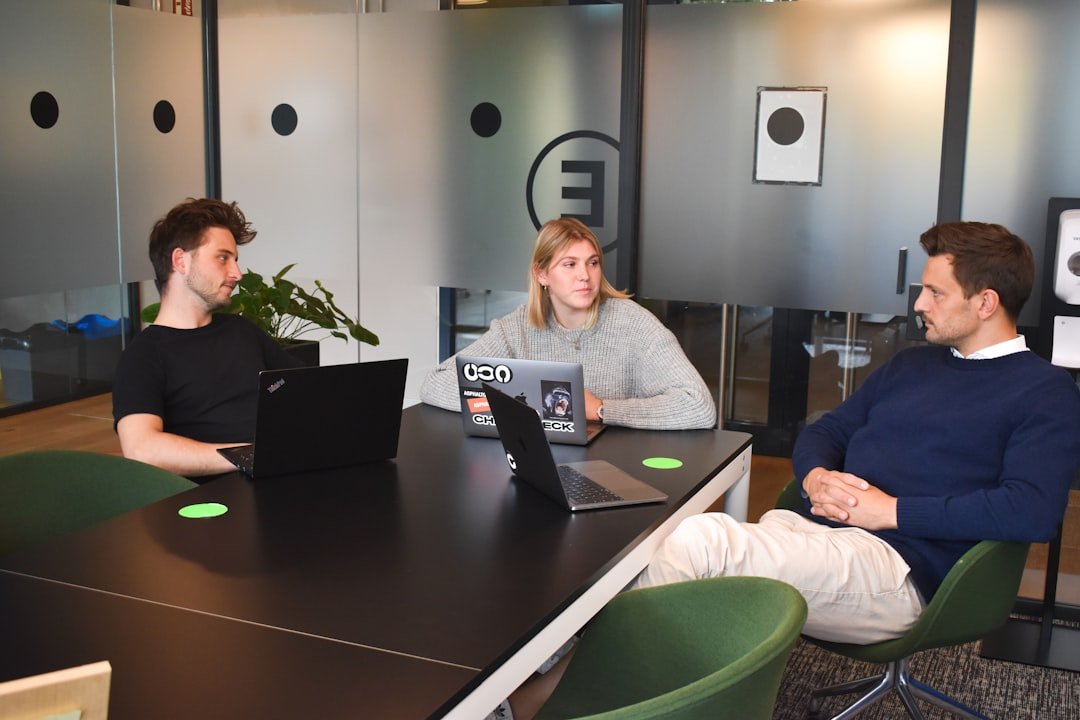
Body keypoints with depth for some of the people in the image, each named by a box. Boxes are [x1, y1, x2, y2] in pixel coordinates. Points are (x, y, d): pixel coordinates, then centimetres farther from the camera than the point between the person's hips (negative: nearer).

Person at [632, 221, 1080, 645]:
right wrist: (816, 477, 0)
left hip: (898, 570, -7)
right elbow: (825, 432, 25)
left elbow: (1033, 511, -14)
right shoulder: (911, 364, 26)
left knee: (701, 538, -29)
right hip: (806, 527, 7)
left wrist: (892, 511, -12)